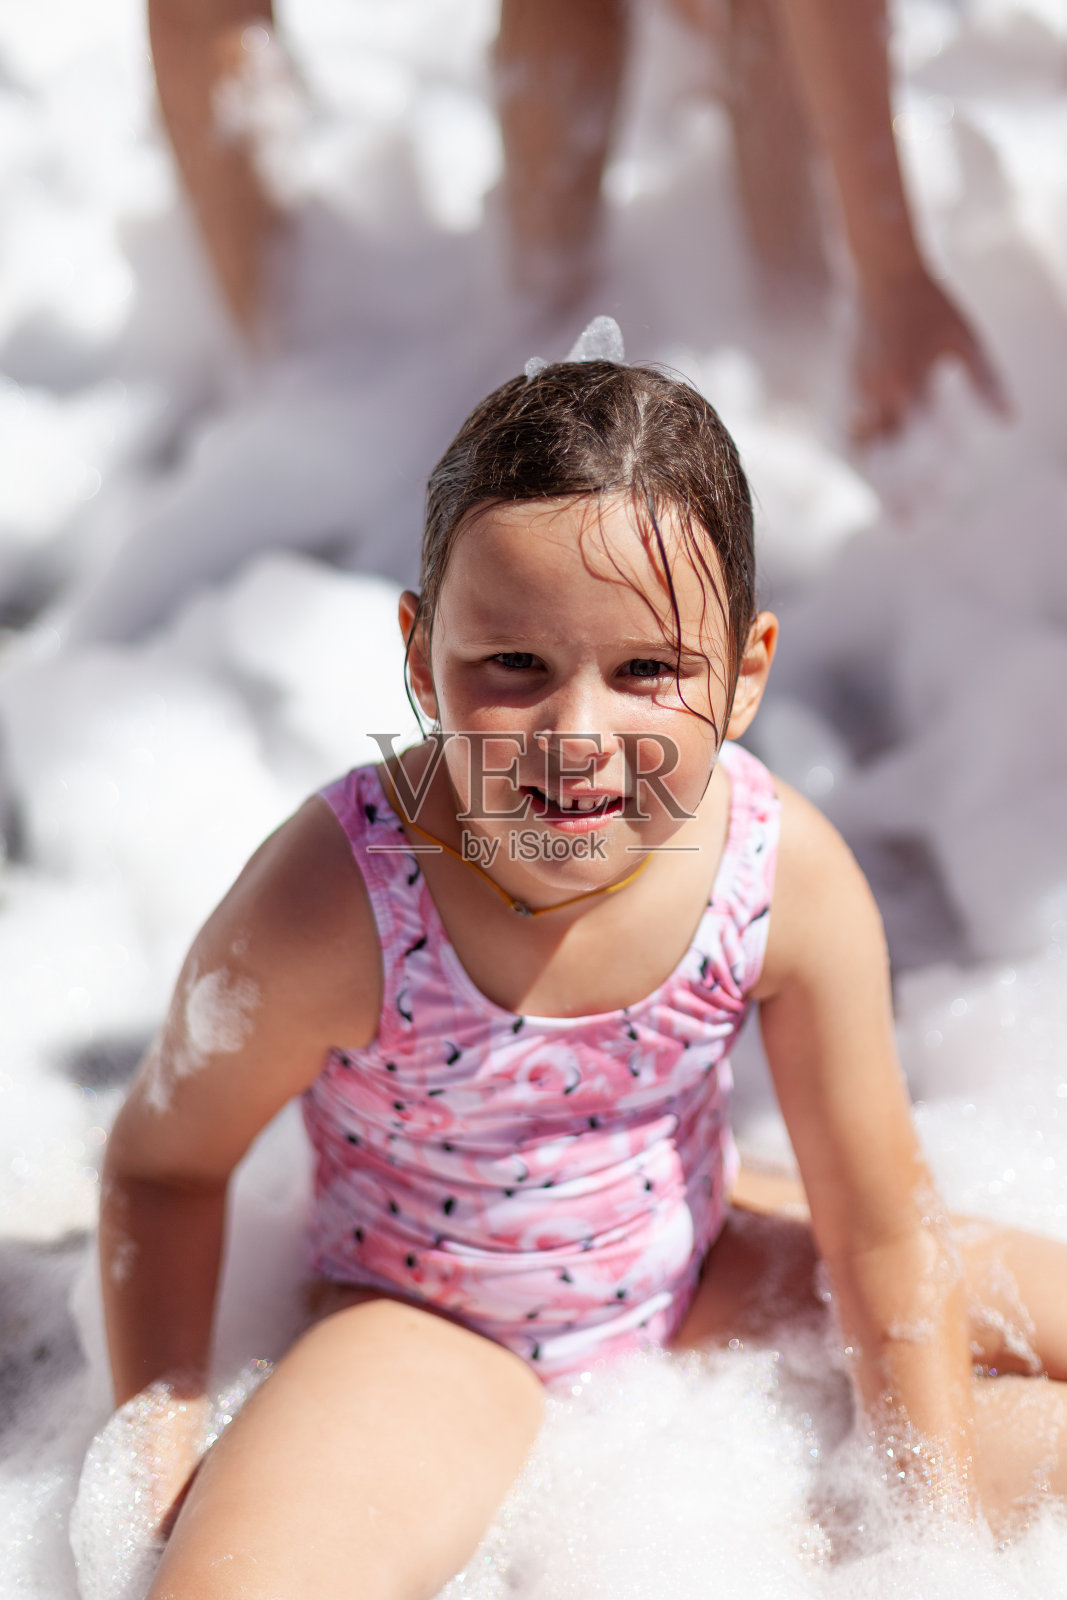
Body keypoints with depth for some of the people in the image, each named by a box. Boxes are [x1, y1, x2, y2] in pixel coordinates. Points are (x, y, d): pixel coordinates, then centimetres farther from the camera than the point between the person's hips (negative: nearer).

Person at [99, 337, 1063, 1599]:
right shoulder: (330, 903, -30)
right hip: (435, 1329, -3)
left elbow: (877, 1222, -10)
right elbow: (163, 1162, -11)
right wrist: (160, 1434, -12)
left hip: (704, 1283, 4)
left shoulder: (789, 876, -22)